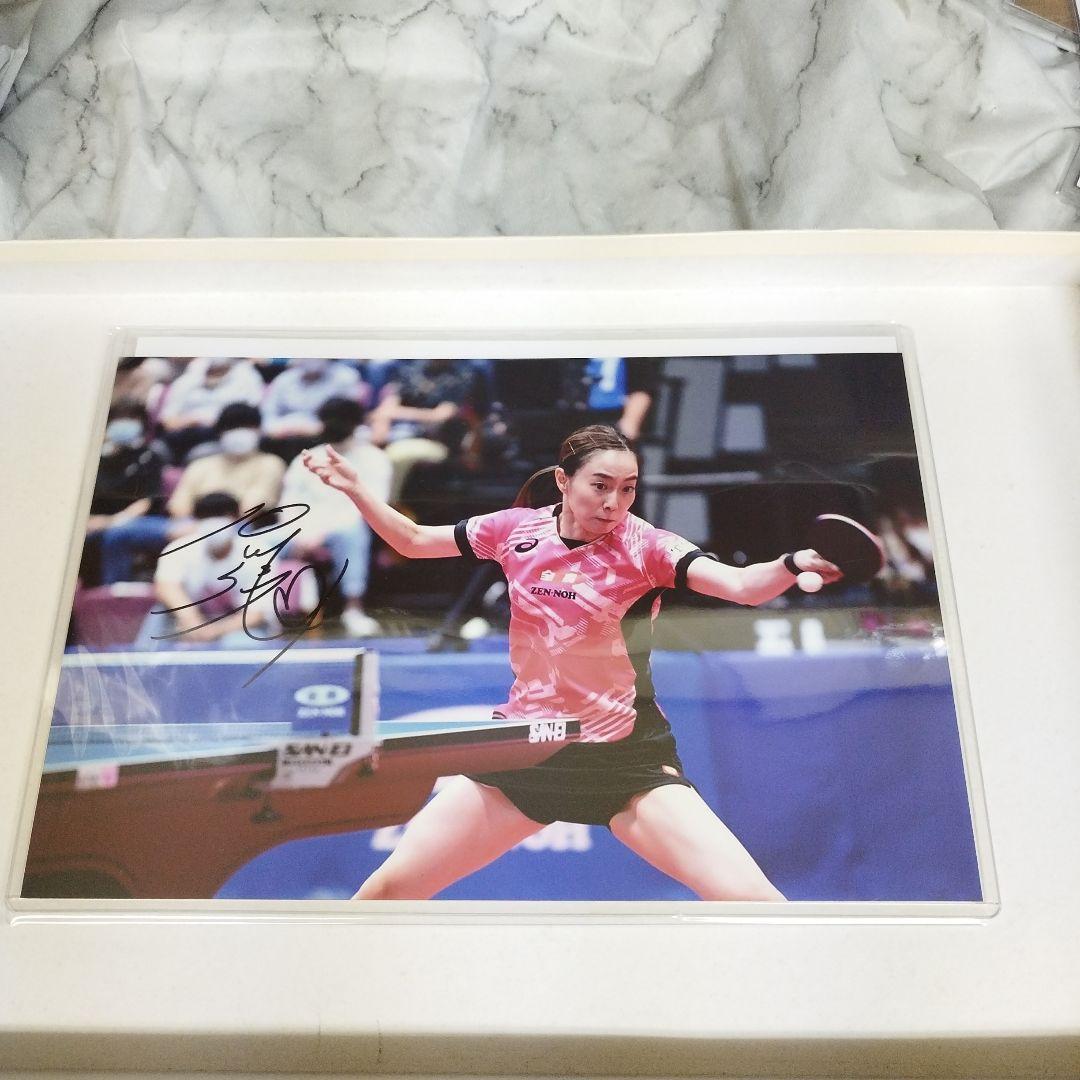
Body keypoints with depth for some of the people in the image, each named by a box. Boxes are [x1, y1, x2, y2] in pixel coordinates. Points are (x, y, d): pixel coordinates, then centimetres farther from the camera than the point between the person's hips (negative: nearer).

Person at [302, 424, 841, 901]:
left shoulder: (645, 546, -10)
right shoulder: (517, 528, -1)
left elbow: (741, 585, -25)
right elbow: (415, 540, 13)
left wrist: (794, 564, -44)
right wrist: (355, 488, 4)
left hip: (626, 757, -2)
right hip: (524, 746, 3)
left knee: (751, 898, -18)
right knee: (387, 889, 3)